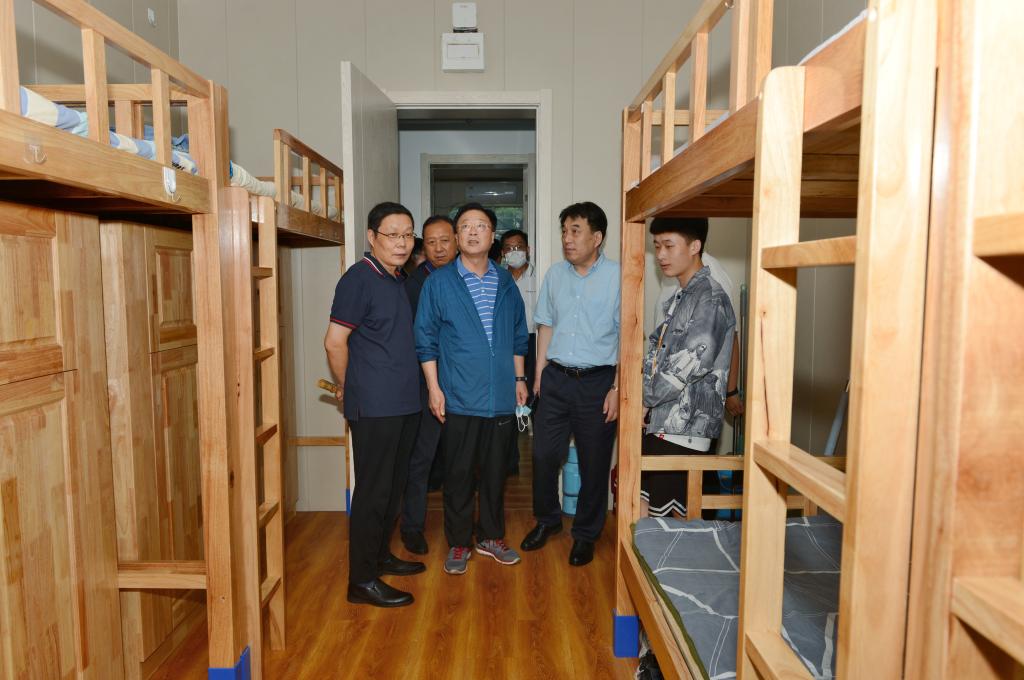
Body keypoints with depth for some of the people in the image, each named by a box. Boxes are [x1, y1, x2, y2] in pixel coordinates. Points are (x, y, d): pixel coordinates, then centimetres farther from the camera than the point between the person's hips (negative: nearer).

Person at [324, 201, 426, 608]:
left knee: (393, 485, 18)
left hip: (403, 402, 9)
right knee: (373, 490, -1)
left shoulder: (401, 280, 13)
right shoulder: (359, 278, -13)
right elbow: (334, 341, -15)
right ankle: (362, 580, 11)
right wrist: (348, 388, -3)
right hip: (373, 406, -8)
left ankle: (380, 555, 34)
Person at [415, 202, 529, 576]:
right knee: (458, 474, 6)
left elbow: (519, 335, 15)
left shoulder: (506, 283, 9)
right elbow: (425, 338, -2)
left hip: (502, 398, 3)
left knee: (495, 471, 14)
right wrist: (434, 387, -7)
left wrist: (519, 379, 11)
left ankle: (491, 536, 30)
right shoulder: (439, 282, -2)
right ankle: (459, 543, 23)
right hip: (459, 398, -3)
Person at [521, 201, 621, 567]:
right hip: (556, 377, 4)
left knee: (593, 462, 8)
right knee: (543, 453, 9)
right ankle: (547, 520, 33)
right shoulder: (555, 274, 7)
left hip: (597, 381, -4)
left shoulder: (617, 277, -8)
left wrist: (618, 388, -13)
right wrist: (539, 373, 9)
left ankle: (585, 534, 28)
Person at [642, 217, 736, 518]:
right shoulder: (680, 298, 15)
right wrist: (644, 401, 1)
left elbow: (687, 366, -20)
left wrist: (645, 399, -8)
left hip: (684, 430, -8)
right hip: (659, 424, 9)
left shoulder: (711, 299, -14)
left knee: (671, 515, 1)